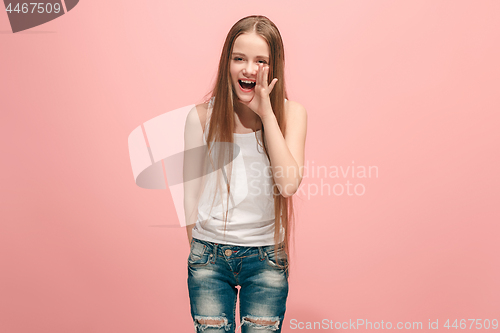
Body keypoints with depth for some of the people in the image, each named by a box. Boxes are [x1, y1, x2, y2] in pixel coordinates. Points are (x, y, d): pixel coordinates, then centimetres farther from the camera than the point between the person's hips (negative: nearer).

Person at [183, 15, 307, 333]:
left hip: (266, 257, 0)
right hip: (209, 255, 0)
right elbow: (191, 190, 4)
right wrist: (199, 247, 8)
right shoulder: (202, 116, -4)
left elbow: (289, 184, -17)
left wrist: (266, 113, -16)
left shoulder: (291, 113, -4)